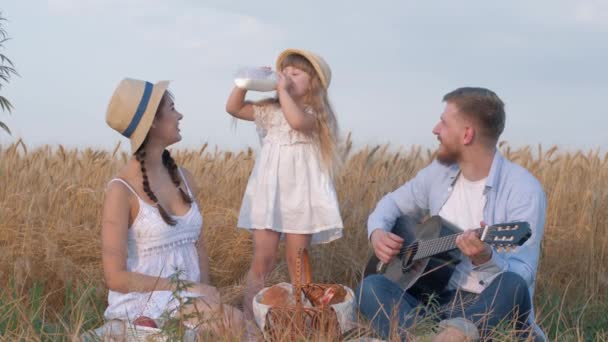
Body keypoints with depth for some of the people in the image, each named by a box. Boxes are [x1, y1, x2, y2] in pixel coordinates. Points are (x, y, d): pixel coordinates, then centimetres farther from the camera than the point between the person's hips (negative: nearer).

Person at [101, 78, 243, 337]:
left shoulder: (183, 178, 8)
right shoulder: (121, 190, -12)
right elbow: (116, 277, -14)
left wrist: (206, 291, -6)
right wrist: (187, 287, -16)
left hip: (190, 302, 6)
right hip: (141, 307, -6)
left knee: (235, 320, -25)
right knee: (233, 322, -29)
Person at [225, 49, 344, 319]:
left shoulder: (315, 113, -6)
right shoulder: (270, 110, 9)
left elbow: (298, 121, -29)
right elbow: (233, 108, 9)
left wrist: (283, 90, -20)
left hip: (300, 194, -3)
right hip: (268, 192, 4)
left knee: (297, 263, 4)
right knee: (262, 259, 1)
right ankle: (247, 318, 1)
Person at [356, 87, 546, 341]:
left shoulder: (523, 190, -12)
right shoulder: (439, 172, 8)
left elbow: (522, 275, -18)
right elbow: (393, 203, 24)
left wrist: (486, 260, -39)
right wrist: (378, 231, 2)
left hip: (492, 306, -5)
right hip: (439, 299, 5)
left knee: (512, 286, -38)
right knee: (371, 287, -22)